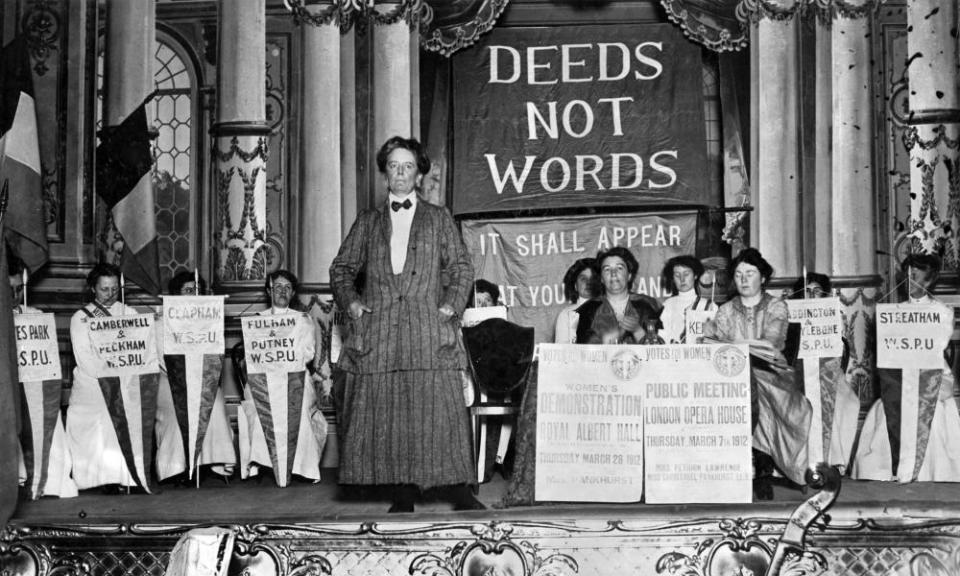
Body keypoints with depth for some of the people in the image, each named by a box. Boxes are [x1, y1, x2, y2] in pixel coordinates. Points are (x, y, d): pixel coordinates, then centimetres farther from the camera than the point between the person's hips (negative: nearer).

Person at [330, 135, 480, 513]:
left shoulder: (439, 219, 14)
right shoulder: (367, 222, 17)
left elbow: (461, 268, 10)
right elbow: (341, 269, 19)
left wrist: (450, 306, -3)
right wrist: (351, 302, 3)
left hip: (429, 329, -1)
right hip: (377, 333, 2)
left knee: (441, 411, -7)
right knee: (386, 417, -3)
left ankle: (458, 491, -1)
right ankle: (401, 497, 2)